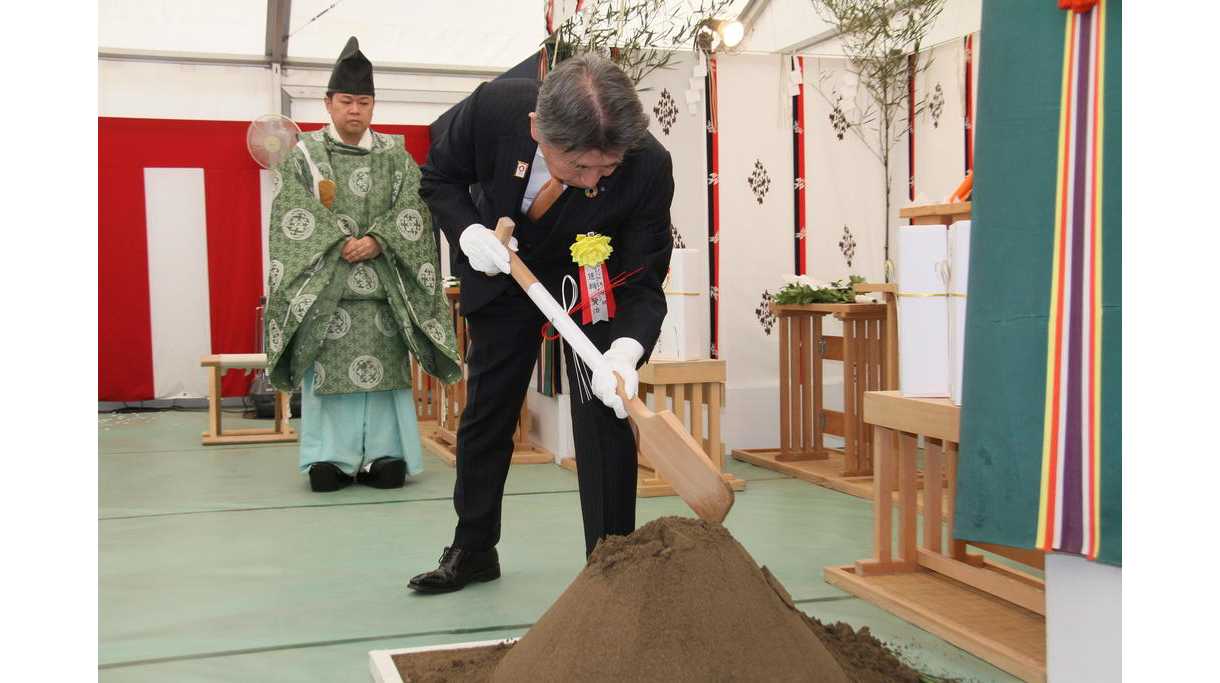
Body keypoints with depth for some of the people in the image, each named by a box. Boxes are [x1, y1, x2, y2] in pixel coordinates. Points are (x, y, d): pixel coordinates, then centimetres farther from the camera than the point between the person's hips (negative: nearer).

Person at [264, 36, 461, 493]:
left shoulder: (395, 154, 11)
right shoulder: (304, 154, 7)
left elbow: (411, 210, 0)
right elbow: (295, 216, -3)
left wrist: (375, 241, -15)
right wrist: (340, 242, -14)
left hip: (381, 284, 1)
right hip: (323, 283, -1)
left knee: (383, 364, -2)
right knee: (327, 365, -3)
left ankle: (382, 455, 3)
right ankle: (331, 457, 2)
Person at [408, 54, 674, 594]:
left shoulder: (649, 167, -36)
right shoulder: (492, 107, -33)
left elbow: (641, 282, -28)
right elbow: (439, 178, -11)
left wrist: (626, 350, -47)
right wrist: (468, 232, -30)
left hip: (595, 283, -2)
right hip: (504, 269, 2)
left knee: (605, 415, -11)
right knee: (485, 413, 12)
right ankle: (473, 550, 30)